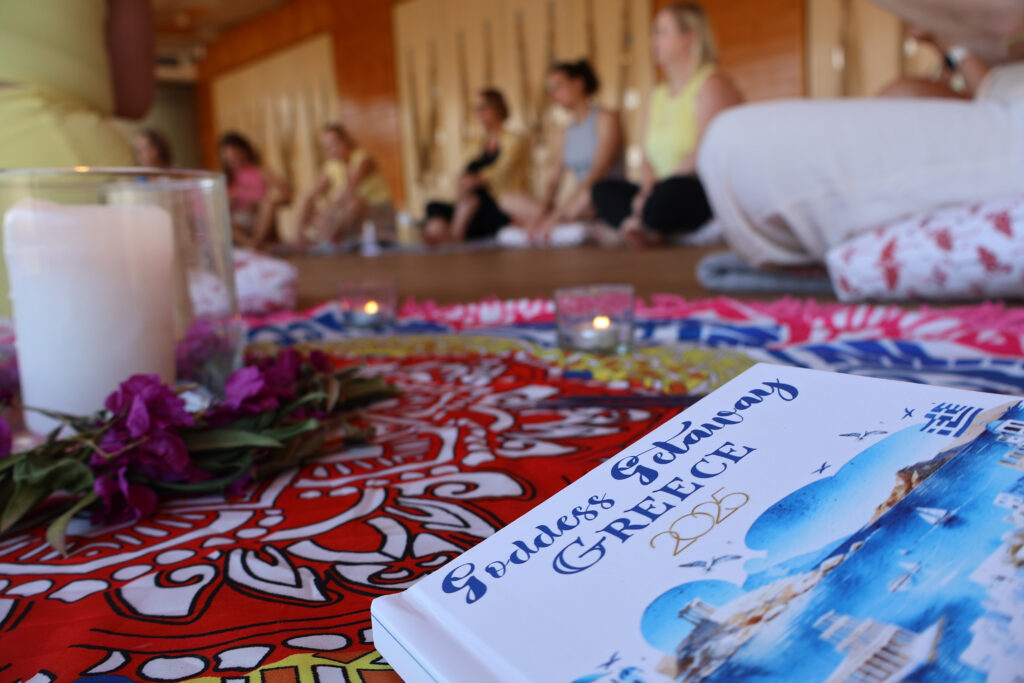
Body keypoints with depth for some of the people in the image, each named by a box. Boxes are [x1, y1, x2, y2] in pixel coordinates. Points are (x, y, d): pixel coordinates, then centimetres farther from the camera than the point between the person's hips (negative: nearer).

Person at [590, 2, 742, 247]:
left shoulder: (712, 84, -5)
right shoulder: (658, 96, 20)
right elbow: (648, 160, 14)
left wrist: (655, 190, -19)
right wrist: (646, 190, -9)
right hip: (665, 192, 9)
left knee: (674, 191, -39)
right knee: (603, 190, -4)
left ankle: (642, 225, -13)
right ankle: (648, 229, -28)